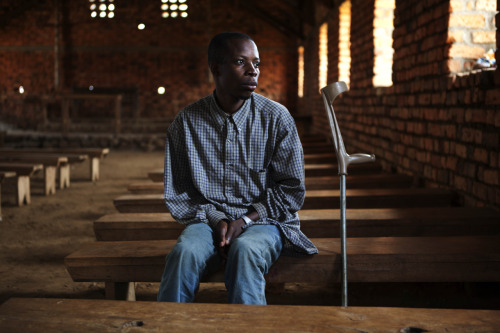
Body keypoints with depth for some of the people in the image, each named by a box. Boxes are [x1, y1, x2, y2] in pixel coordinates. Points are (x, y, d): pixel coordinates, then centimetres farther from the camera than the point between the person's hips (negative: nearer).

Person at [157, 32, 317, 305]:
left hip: (263, 221, -1)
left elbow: (292, 190, 3)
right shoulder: (186, 122, 3)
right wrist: (216, 220, -11)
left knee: (245, 251, -35)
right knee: (185, 252, -32)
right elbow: (177, 195, 7)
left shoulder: (276, 118, 1)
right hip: (207, 219, 1)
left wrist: (245, 220, -11)